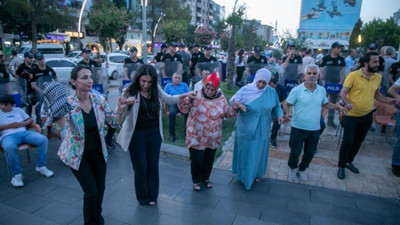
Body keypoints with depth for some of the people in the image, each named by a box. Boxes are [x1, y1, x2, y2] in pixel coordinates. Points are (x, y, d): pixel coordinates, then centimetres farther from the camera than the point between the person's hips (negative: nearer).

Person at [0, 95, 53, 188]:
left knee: (43, 139, -23)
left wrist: (21, 124, 2)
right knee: (9, 147, -40)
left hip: (23, 132, 3)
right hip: (8, 135, -3)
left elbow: (30, 120, 22)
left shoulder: (18, 110, 26)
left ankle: (41, 166, -12)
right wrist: (8, 126, -6)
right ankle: (16, 175, -28)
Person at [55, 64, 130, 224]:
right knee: (91, 192, 0)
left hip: (98, 153, 4)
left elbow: (114, 122, -4)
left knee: (100, 189, 15)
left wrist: (120, 109, -21)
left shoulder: (99, 99, -8)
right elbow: (62, 130, -29)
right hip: (78, 155, -3)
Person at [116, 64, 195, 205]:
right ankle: (143, 198, 32)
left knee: (153, 166, 15)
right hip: (137, 135, -4)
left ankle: (152, 195, 36)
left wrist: (185, 95, 7)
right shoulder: (131, 92, -16)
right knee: (141, 168, 8)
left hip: (154, 133, 4)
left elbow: (169, 99, 15)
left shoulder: (156, 90, -3)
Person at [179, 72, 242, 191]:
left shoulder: (221, 98, -1)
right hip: (197, 136, -3)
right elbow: (185, 109, -8)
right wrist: (185, 99, -26)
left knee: (209, 159, 18)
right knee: (197, 159, 4)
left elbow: (227, 113, 9)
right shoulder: (196, 95, -10)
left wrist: (234, 108, -10)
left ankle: (206, 177, 42)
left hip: (213, 137, 3)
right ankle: (196, 180, 30)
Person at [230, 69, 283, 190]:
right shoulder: (246, 90, -13)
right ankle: (245, 175, 32)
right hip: (246, 129, -3)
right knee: (246, 152, 11)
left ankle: (256, 174, 42)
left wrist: (279, 115, -11)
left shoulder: (272, 92, -4)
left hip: (262, 130, 3)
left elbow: (276, 106, 9)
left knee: (259, 153, 18)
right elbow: (232, 101, -8)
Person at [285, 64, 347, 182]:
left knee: (310, 153, 16)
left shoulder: (322, 90, 3)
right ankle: (292, 168, 36)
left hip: (315, 130, 4)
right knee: (295, 152, 5)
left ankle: (302, 169, 43)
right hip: (298, 128, -4)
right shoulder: (296, 90, -12)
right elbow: (287, 104, -7)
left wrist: (337, 106, 4)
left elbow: (325, 104, 19)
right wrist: (289, 112, -26)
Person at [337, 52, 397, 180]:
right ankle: (341, 166, 15)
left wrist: (387, 100, -1)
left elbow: (376, 93, 16)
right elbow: (343, 92, -13)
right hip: (351, 115, -5)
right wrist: (347, 103, -32)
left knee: (358, 141, 17)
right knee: (347, 141, -3)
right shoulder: (353, 76, -14)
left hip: (367, 116, 6)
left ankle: (349, 161, 37)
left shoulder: (378, 77, 3)